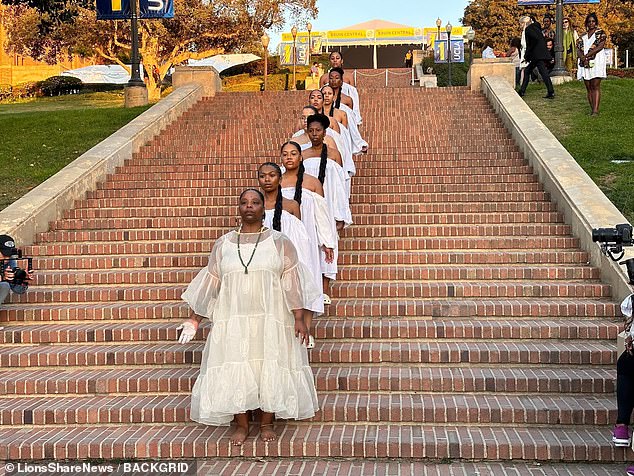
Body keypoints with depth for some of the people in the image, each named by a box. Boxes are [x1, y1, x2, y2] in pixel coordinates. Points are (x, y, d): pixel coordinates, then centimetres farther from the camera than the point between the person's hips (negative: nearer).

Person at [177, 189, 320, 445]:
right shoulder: (223, 244, 10)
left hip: (270, 320, -1)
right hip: (233, 319, 2)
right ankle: (241, 425, 10)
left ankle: (267, 423, 12)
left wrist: (299, 319, -10)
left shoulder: (279, 242, 4)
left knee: (270, 368, -1)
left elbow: (292, 283, -1)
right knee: (234, 370, -1)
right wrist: (194, 318, 10)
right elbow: (209, 283, 13)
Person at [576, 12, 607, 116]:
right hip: (585, 64, 5)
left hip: (596, 62, -5)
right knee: (588, 87, 2)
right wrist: (583, 58, -12)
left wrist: (587, 55, -12)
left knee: (595, 86, -12)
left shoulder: (601, 33, 7)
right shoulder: (583, 36, 19)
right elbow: (578, 50, 9)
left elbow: (600, 46, -7)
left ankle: (596, 110, -19)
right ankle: (592, 109, 3)